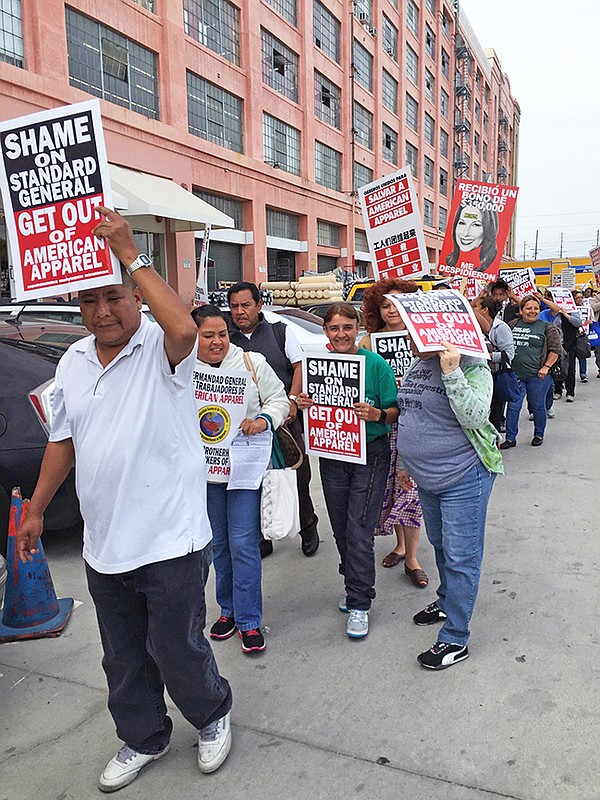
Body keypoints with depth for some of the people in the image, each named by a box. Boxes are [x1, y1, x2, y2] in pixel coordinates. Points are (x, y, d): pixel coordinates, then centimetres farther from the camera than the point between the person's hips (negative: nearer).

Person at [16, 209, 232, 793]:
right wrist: (36, 510, 14)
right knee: (124, 660, 21)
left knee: (177, 651, 10)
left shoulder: (161, 349, -12)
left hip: (171, 541, -6)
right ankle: (142, 740, 45)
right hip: (103, 544, 6)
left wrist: (131, 256, -28)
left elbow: (184, 328, -37)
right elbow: (62, 441, 15)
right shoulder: (72, 362, 7)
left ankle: (213, 717, 40)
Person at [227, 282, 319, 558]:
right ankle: (262, 538, 20)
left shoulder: (280, 331, 7)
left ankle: (308, 529, 23)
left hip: (285, 416, -1)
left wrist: (292, 400, -11)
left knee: (298, 475, 2)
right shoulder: (228, 342, 10)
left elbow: (300, 366, 3)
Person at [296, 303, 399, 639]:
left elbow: (395, 411, -6)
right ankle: (355, 585, 35)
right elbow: (315, 407, 12)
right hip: (332, 454, 5)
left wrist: (377, 414, -26)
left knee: (359, 530, -4)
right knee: (341, 528, 14)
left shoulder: (376, 364, -10)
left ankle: (359, 604, 9)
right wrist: (304, 404, -10)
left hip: (370, 454, -4)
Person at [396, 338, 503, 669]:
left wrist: (451, 372, -33)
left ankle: (454, 640, 11)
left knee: (460, 556, 0)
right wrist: (404, 462, 23)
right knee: (441, 545, 24)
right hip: (427, 478, 9)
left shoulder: (470, 366, -15)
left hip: (463, 477, -8)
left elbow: (475, 417, -28)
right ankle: (447, 601, 46)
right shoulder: (416, 365, 9)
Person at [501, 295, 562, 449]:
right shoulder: (513, 325, 8)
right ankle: (510, 438, 11)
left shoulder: (547, 328, 0)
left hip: (538, 376, -2)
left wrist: (546, 367, -10)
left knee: (537, 407, 10)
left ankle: (539, 435, 29)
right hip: (515, 374, 2)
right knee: (513, 406, 3)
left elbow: (556, 349, -1)